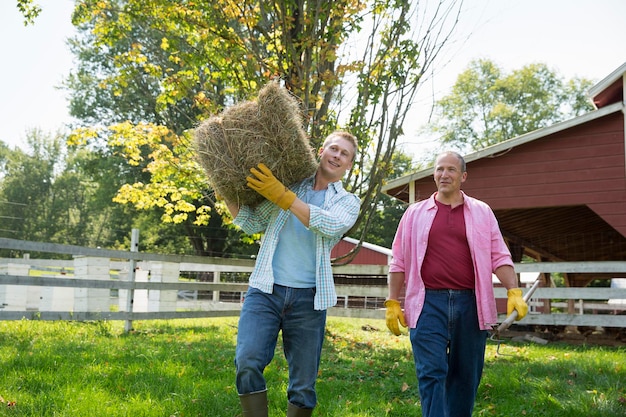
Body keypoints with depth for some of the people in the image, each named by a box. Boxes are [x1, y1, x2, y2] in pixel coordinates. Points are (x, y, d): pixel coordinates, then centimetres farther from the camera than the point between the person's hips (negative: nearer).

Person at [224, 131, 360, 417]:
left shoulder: (348, 202, 11)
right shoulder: (289, 183, 12)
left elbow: (330, 224, -13)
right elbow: (253, 224, 7)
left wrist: (283, 196, -18)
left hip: (307, 299, 1)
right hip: (265, 291, 0)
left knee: (303, 384, 4)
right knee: (247, 362, -18)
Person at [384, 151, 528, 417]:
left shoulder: (482, 212, 10)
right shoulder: (415, 213, 9)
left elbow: (499, 257, 7)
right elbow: (399, 262, 10)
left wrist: (514, 291, -7)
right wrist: (392, 303, 5)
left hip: (470, 304, 2)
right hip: (428, 304, -1)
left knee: (465, 375, 10)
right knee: (431, 374, -8)